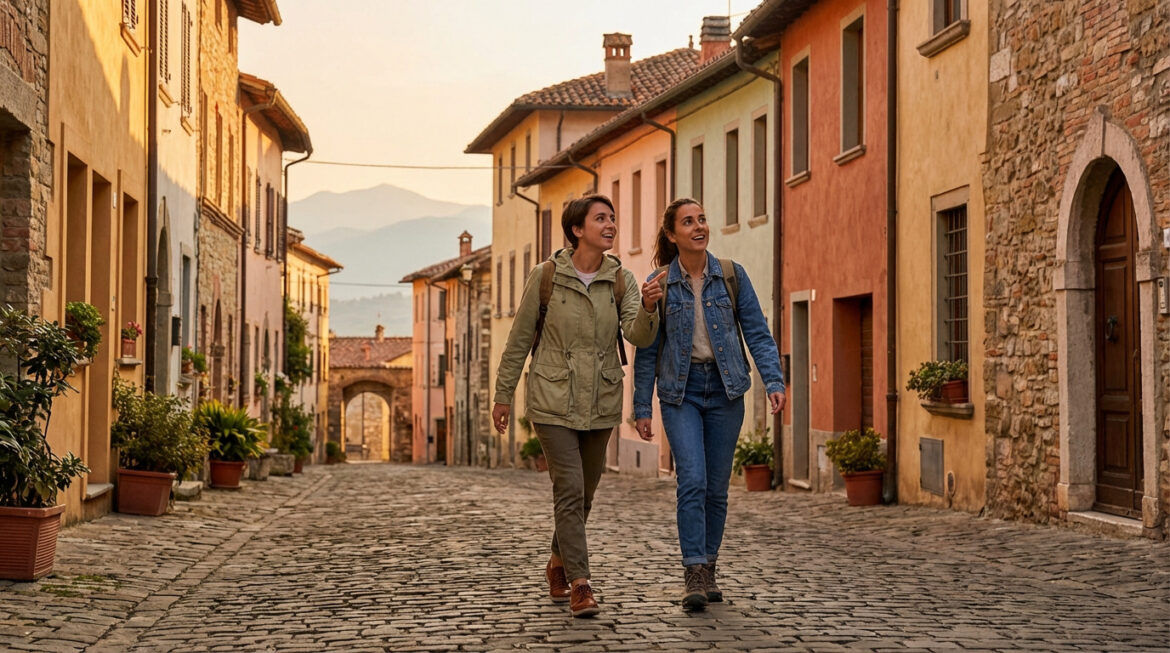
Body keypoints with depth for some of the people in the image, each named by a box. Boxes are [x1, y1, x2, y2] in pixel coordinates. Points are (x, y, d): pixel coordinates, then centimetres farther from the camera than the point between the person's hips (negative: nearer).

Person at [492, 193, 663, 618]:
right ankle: (579, 584, -7)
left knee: (584, 493, 13)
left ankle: (558, 566, 35)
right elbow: (520, 338, 0)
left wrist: (648, 309, -34)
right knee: (570, 490, -12)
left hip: (601, 403, 4)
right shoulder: (547, 276, -7)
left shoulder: (621, 280, 0)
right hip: (554, 402, -3)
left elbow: (639, 335, -13)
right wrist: (503, 394, 2)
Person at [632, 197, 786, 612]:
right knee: (692, 480, -16)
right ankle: (694, 576, -14)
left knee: (716, 486, 7)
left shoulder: (731, 276, 2)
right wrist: (642, 407, 1)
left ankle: (708, 572, 20)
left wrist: (773, 381, -10)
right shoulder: (659, 283, -1)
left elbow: (757, 333, 3)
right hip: (680, 391, -2)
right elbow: (647, 350, 3)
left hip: (725, 390, 2)